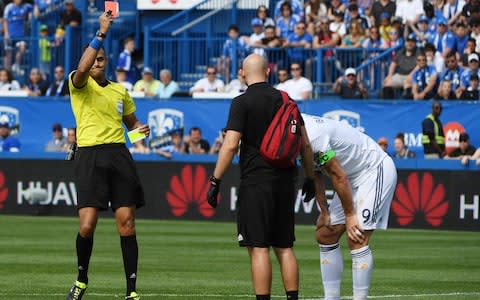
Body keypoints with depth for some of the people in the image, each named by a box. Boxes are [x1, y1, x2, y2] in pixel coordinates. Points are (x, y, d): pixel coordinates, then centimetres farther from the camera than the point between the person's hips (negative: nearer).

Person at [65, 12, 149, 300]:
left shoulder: (120, 90, 18)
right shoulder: (80, 85, 3)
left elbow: (132, 121, 30)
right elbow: (82, 69, -21)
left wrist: (140, 128, 6)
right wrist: (101, 33, -26)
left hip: (119, 155, 4)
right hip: (90, 157, -4)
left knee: (127, 223, -3)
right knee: (87, 225, -10)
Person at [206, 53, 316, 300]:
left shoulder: (242, 102, -7)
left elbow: (230, 145, -14)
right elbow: (305, 144, 11)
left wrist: (215, 181, -10)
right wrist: (310, 178, 21)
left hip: (256, 181, -6)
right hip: (285, 180, 6)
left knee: (259, 248, -6)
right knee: (284, 247, 11)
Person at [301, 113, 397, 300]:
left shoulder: (312, 135, -30)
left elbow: (339, 176, -24)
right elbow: (315, 175, 9)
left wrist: (350, 215, -16)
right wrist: (324, 211, 6)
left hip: (375, 171, -10)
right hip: (354, 177, 10)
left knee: (357, 240, -18)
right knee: (325, 236, 8)